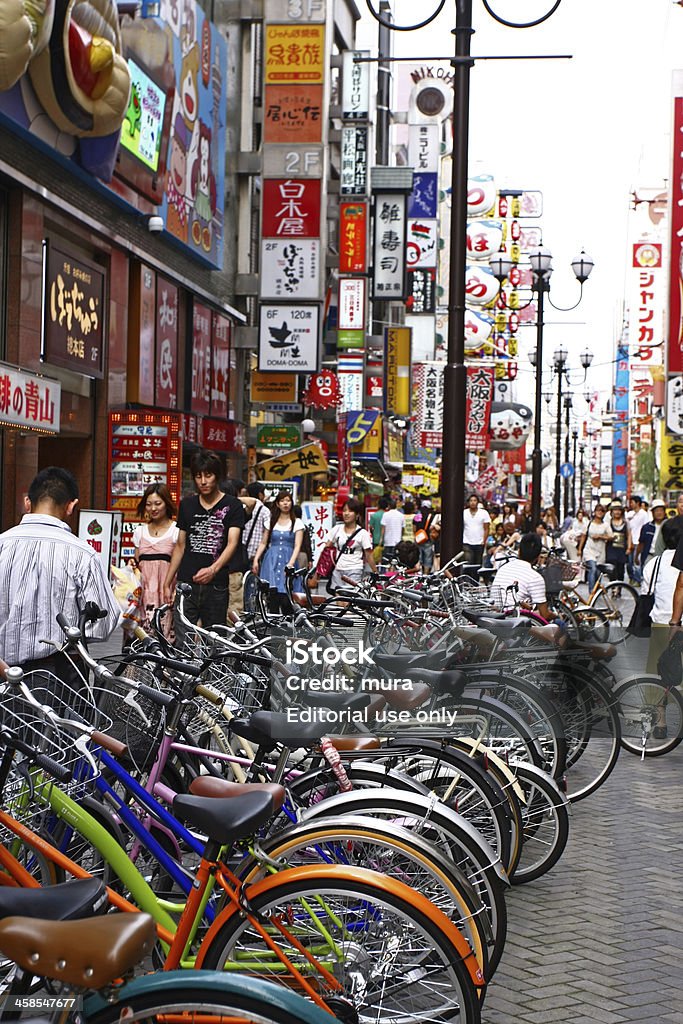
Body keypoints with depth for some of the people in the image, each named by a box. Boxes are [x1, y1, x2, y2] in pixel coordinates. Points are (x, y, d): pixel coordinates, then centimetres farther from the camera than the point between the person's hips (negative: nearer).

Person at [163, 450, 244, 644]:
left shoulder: (232, 506, 0)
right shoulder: (187, 505, 12)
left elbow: (232, 543, -11)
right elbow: (180, 546, 17)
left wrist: (213, 569, -28)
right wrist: (167, 583, 13)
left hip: (216, 586, -2)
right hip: (186, 584, 2)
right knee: (182, 643, -6)